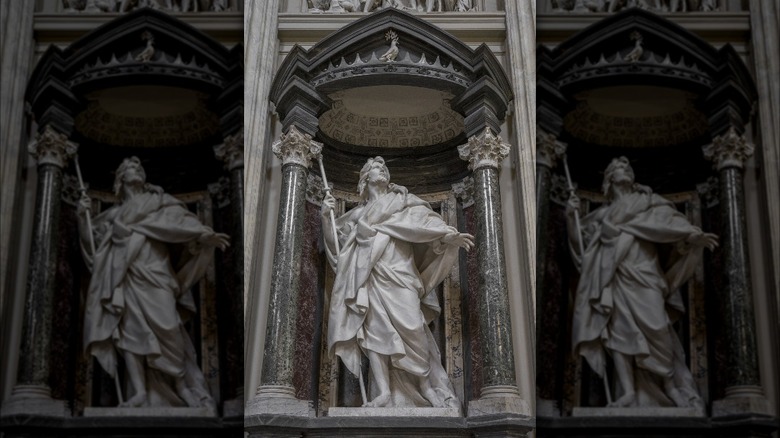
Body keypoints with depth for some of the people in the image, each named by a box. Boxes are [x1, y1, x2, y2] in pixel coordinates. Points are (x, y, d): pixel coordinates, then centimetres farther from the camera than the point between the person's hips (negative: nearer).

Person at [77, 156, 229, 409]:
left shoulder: (158, 203, 20)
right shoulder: (114, 215, 28)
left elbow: (180, 219, 4)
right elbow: (91, 242, 24)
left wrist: (203, 234, -15)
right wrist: (82, 217, 7)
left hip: (153, 275, -3)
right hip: (126, 278, 3)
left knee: (166, 328, -17)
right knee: (129, 330, -13)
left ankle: (186, 389, -14)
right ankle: (140, 393, -20)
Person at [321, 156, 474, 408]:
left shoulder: (399, 200, 21)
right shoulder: (358, 213, 28)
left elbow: (422, 217, 5)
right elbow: (336, 239, 25)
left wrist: (447, 235, -13)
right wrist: (326, 217, 6)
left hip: (398, 272, -2)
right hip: (370, 277, 2)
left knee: (411, 326, -17)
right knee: (374, 329, -13)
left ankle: (429, 387, -11)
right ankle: (384, 394, -19)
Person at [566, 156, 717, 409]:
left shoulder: (646, 203, 21)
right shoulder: (602, 214, 28)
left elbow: (668, 219, 5)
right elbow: (580, 243, 24)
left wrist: (691, 235, -14)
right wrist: (571, 218, 8)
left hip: (642, 276, -2)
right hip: (614, 279, 2)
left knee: (655, 328, -18)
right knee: (618, 331, -13)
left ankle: (673, 390, -14)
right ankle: (628, 395, -20)